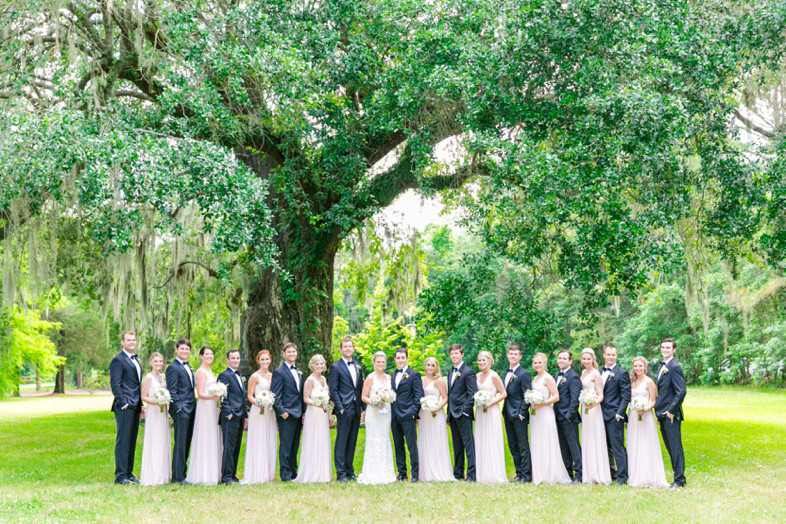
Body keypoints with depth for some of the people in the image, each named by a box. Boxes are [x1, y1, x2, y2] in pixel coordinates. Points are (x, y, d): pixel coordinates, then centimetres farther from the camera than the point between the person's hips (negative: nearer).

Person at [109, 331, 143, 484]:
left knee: (132, 442, 11)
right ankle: (120, 476, 0)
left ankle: (128, 473, 18)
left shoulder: (135, 360, 20)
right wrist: (124, 403, -17)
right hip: (125, 407, -8)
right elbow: (115, 385, -13)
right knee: (123, 441, -5)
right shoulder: (118, 360, -7)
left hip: (135, 407, 8)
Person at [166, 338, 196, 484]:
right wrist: (179, 408, -18)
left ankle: (183, 473, 17)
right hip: (181, 410, -8)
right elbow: (171, 391, -13)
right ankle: (177, 476, -1)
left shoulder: (188, 367, 20)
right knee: (180, 443, -6)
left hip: (191, 409, 8)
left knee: (186, 443, 11)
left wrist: (194, 406, 16)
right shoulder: (173, 368, -8)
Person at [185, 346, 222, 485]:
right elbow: (200, 394, -15)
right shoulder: (201, 372, -10)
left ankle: (212, 473, 16)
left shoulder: (210, 371, 18)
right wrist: (213, 396, -30)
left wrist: (219, 396, 5)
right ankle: (203, 475, -2)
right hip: (205, 407, -9)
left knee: (212, 440, 10)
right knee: (205, 440, -6)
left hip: (213, 407, 9)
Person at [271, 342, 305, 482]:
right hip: (287, 413, -7)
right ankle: (285, 474, 1)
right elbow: (275, 395, -11)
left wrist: (303, 412, 14)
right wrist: (281, 411, -17)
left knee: (295, 446, 12)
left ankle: (293, 472, 19)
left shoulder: (299, 372, 18)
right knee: (285, 445, -4)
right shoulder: (279, 372, -6)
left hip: (298, 414, 7)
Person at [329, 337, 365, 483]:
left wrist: (363, 408, 10)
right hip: (344, 410, -6)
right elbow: (333, 390, -7)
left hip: (356, 410, 6)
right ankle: (341, 473, 0)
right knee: (341, 442, -3)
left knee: (352, 442, 11)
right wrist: (340, 408, -14)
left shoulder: (358, 367, 16)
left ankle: (349, 471, 18)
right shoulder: (336, 367, -3)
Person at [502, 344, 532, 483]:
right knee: (512, 445, 11)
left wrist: (521, 413, -16)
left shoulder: (524, 374, -9)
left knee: (523, 446, -4)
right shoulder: (506, 374, 16)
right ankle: (519, 473, 18)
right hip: (508, 414, 8)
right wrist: (504, 411, 12)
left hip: (518, 415, -8)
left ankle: (526, 475, 1)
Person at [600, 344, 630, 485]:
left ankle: (622, 476, 0)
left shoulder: (622, 373, -4)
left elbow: (626, 396, -8)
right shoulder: (599, 372, 14)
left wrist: (619, 414, -15)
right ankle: (610, 474, 24)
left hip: (614, 416, -6)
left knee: (618, 446, -5)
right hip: (601, 416, 6)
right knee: (605, 447, 13)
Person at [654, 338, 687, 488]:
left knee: (675, 447, -5)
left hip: (671, 415, -9)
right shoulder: (662, 367, 17)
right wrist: (659, 412, 16)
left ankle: (679, 480, 0)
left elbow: (681, 391, -19)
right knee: (670, 447, 11)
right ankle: (678, 476, 17)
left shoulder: (674, 367, -12)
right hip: (663, 415, 9)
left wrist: (672, 411, -18)